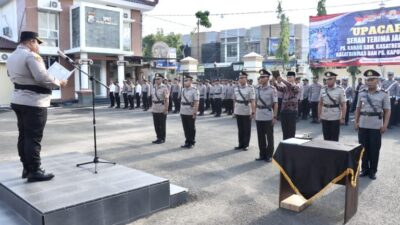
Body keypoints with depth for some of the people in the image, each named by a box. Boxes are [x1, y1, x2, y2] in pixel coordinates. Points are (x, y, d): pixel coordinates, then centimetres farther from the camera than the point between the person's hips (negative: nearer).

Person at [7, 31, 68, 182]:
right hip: (33, 102, -10)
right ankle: (34, 172, 1)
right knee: (34, 137, -5)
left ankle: (26, 168, 22)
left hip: (18, 100, 10)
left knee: (24, 135, 13)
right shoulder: (31, 56, -16)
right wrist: (59, 83, -10)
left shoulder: (11, 57, 14)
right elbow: (42, 78, -23)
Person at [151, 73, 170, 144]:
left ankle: (162, 139, 12)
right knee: (156, 125, 11)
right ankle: (158, 138, 22)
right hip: (155, 110, 7)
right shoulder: (154, 88, 11)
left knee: (162, 125, 2)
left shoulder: (164, 88, -10)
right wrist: (152, 107, 13)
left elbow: (167, 100, -13)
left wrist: (166, 109, -18)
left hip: (162, 110, -6)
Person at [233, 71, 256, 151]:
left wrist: (253, 112, -16)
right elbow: (234, 100, 11)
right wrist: (234, 111, 11)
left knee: (247, 129, 6)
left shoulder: (250, 88, -8)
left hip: (247, 112, -4)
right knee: (240, 129, 13)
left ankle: (246, 145, 17)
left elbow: (252, 101, -12)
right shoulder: (236, 88, 6)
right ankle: (241, 144, 24)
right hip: (238, 112, 4)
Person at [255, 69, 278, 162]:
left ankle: (269, 155, 17)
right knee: (260, 136, 11)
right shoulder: (257, 89, 7)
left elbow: (275, 104, -10)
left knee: (269, 137, 6)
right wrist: (255, 113, 12)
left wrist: (275, 117, -13)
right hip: (258, 116, 5)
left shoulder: (272, 89, -9)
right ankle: (262, 154, 23)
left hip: (268, 117, -5)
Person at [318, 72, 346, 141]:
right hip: (324, 117, 4)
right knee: (326, 138, 11)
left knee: (334, 139, 4)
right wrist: (319, 116, 7)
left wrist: (343, 118, -13)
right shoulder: (323, 89, 5)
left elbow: (343, 105, -9)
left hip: (335, 118, -4)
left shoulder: (340, 90, -7)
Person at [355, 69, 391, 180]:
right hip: (363, 125, 3)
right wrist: (356, 122, 6)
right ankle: (364, 169, 22)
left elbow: (387, 111, -2)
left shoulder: (383, 94, -2)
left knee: (374, 149, 5)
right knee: (363, 148, 9)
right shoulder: (362, 94, 6)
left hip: (376, 126, -3)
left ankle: (373, 171, 18)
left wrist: (385, 125, -9)